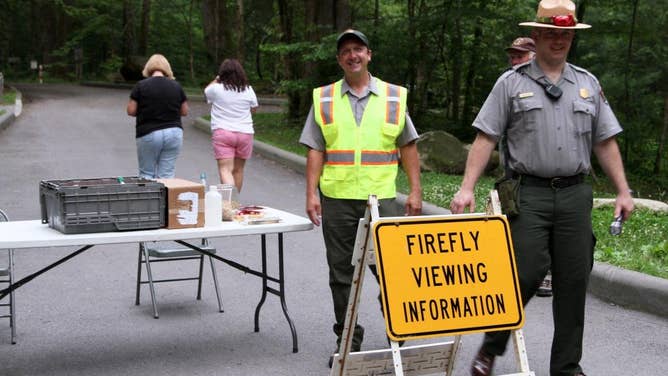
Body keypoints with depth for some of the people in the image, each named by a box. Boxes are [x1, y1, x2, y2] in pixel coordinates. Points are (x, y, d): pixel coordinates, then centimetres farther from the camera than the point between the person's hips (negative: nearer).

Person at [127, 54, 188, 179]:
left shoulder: (141, 86, -5)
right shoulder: (176, 86, 2)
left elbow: (131, 111, -2)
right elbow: (184, 111, 8)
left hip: (148, 134, -2)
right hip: (174, 132, 2)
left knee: (146, 174, 9)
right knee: (167, 175, 4)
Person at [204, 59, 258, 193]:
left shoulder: (216, 89, -5)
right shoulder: (248, 90, 0)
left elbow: (206, 91, 18)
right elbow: (254, 109, 15)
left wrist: (216, 79, 27)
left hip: (222, 132, -3)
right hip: (245, 133, 3)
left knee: (225, 169, -9)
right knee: (238, 169, 16)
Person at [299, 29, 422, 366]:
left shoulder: (394, 97, 8)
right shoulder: (324, 99, 8)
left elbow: (408, 147, 9)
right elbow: (316, 150, 5)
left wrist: (415, 191, 3)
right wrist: (311, 193, -4)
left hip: (382, 198, -1)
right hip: (336, 199, 1)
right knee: (341, 272, 7)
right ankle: (348, 339, 18)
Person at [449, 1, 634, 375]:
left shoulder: (588, 84, 13)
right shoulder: (511, 83, 3)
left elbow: (605, 143, 14)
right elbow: (485, 138, -1)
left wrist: (624, 191, 8)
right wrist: (467, 188, -10)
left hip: (575, 194, 4)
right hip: (530, 194, -3)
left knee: (574, 282, 5)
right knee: (525, 275, -8)